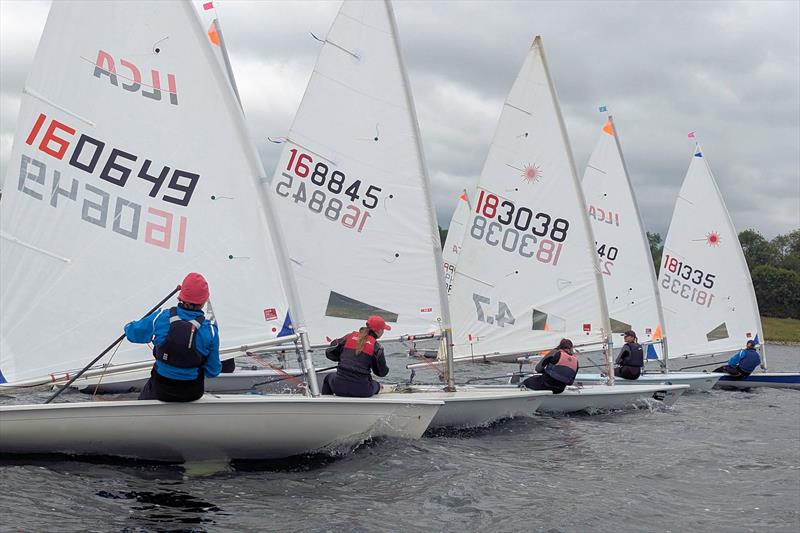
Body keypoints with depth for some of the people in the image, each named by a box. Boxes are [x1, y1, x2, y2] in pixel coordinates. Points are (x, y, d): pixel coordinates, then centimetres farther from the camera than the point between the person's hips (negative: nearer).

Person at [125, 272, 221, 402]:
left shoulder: (160, 318, -15)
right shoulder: (210, 330, -16)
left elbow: (134, 334, 4)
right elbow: (213, 371, -9)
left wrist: (128, 326, 28)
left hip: (161, 391, 0)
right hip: (193, 393, 0)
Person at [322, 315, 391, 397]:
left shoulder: (350, 337, 4)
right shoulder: (376, 346, -3)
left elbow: (330, 353, 8)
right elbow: (382, 372, 7)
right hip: (361, 391, -1)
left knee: (329, 377, 36)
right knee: (376, 385, 33)